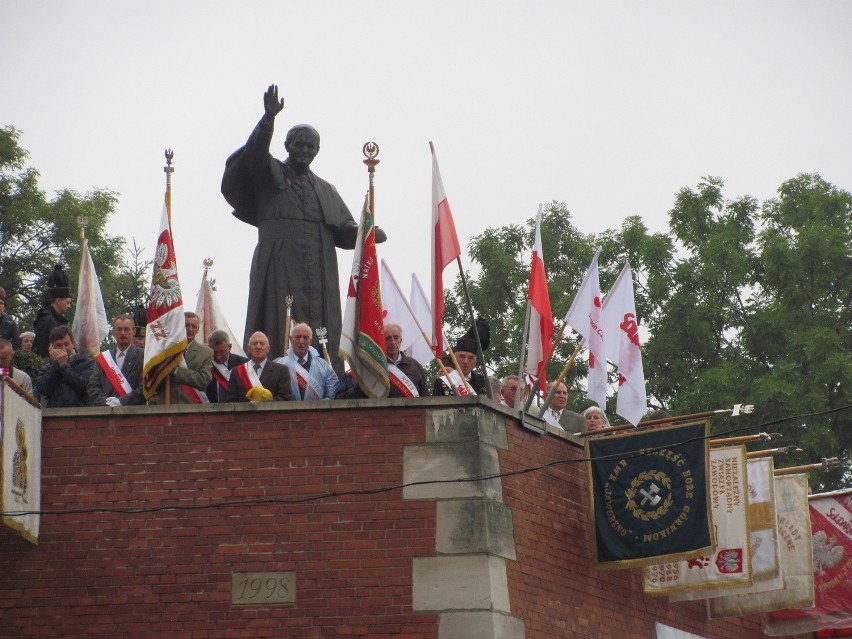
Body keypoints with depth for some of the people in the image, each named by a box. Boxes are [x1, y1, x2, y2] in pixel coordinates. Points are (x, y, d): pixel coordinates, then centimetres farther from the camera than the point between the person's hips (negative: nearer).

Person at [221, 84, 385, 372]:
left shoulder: (326, 190, 23)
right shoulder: (270, 174, 11)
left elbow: (344, 229, 14)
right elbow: (255, 153, -10)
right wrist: (269, 118, -26)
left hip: (319, 276, 4)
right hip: (280, 270, -4)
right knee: (280, 337, -13)